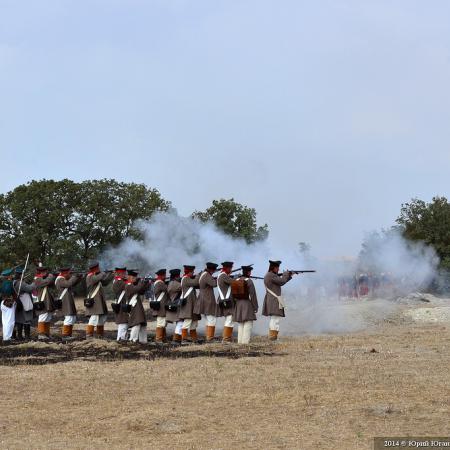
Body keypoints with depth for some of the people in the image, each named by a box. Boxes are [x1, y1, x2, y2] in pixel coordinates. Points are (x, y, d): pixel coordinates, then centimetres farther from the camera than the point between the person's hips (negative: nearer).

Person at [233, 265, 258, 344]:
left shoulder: (236, 281, 7)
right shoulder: (249, 281, -12)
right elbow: (252, 295, -13)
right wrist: (255, 307, -7)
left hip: (238, 305, 6)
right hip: (247, 304, -6)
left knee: (240, 324, 12)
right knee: (248, 323, -6)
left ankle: (240, 341, 10)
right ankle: (245, 341, -13)